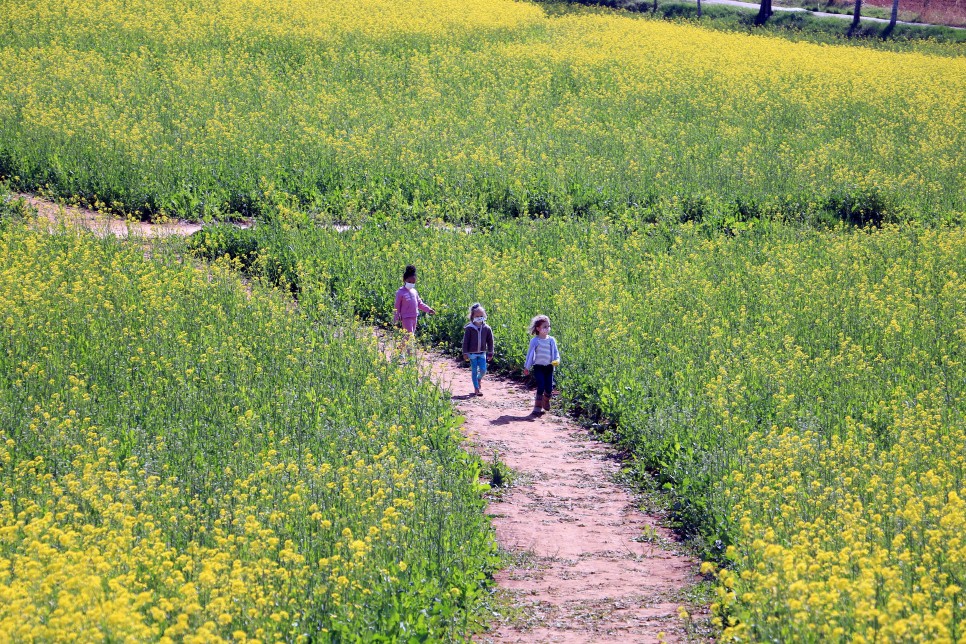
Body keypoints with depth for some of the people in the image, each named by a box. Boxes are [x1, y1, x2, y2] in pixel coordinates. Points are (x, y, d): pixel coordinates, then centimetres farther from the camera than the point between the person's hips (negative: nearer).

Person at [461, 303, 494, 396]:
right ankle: (476, 388, 11)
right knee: (474, 371, 2)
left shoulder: (486, 328, -1)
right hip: (472, 353, -2)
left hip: (482, 353, 2)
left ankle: (479, 378, 31)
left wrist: (490, 353, 8)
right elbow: (465, 341, -5)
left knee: (483, 370, -3)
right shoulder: (469, 328, -8)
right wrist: (465, 353, -6)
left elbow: (490, 341, 7)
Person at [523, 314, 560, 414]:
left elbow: (555, 352, 6)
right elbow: (530, 353, 0)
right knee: (541, 386, -11)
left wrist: (557, 360, -15)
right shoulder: (535, 341, -6)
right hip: (538, 367, -3)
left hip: (549, 367, 3)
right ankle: (538, 407, -2)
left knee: (549, 388, 5)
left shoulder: (551, 340, 2)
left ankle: (546, 402, 34)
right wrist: (526, 367, 2)